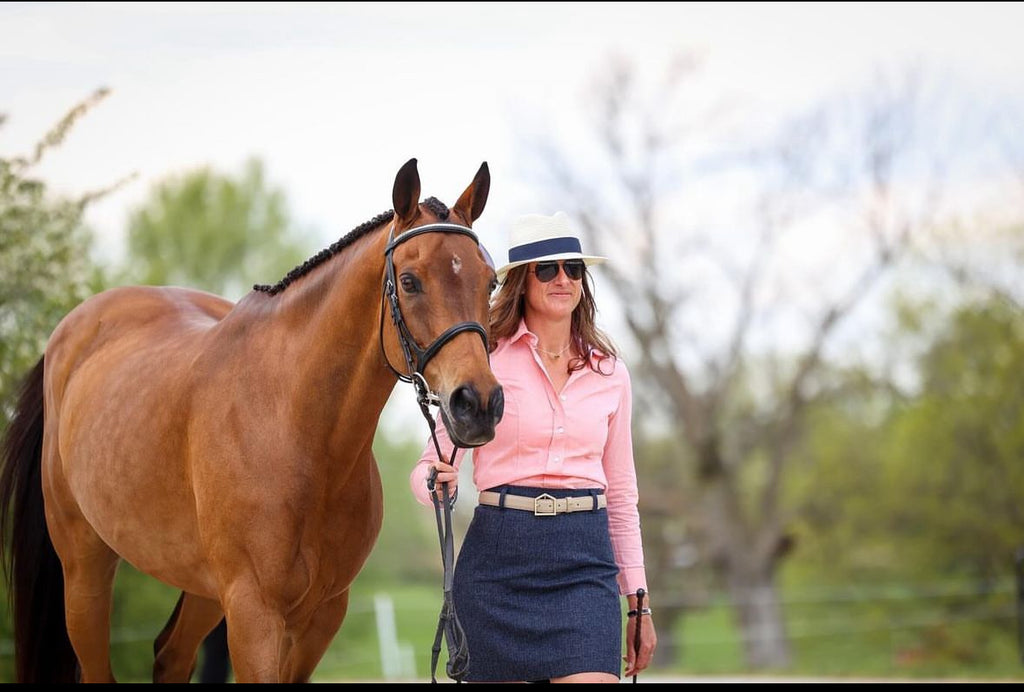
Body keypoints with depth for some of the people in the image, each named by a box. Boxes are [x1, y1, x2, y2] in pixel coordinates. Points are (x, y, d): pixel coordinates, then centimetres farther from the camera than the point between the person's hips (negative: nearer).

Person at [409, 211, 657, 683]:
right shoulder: (486, 360, 0)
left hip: (586, 560, 2)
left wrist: (638, 601, 12)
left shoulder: (610, 374, 10)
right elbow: (429, 466, 0)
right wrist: (437, 483, -24)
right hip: (500, 557, -2)